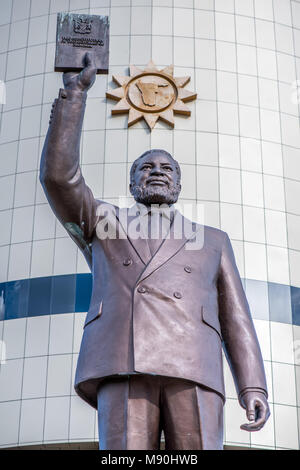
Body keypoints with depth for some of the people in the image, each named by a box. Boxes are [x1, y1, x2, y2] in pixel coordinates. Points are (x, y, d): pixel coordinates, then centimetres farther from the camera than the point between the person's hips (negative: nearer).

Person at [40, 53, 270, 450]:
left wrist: (253, 388, 3)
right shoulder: (103, 226, 31)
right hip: (123, 367, -1)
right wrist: (75, 88, 13)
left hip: (191, 370, 1)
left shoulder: (212, 241, 32)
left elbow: (235, 319, 20)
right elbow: (59, 174, 13)